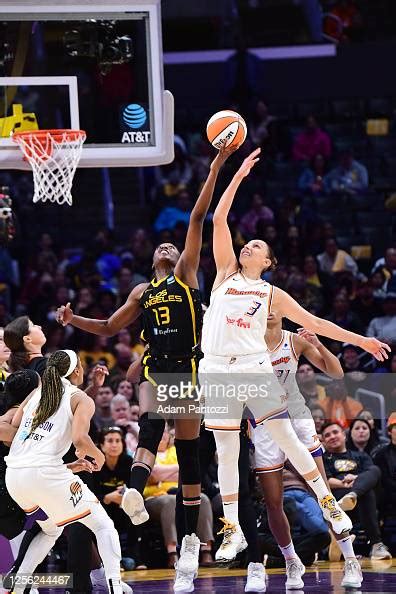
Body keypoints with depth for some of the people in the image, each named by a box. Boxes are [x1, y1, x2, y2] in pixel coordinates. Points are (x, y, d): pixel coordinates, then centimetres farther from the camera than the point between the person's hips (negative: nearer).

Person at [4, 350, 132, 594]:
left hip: (13, 475, 6)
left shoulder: (36, 393, 20)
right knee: (103, 525, 5)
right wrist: (98, 455, 7)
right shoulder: (81, 399, 3)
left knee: (51, 530, 31)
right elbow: (80, 439, -13)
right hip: (46, 472, -6)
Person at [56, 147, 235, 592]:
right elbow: (110, 328, 28)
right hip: (154, 367, 2)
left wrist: (214, 169, -4)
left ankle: (190, 541, 3)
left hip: (187, 367, -2)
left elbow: (197, 218, 3)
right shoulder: (142, 292, 20)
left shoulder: (186, 272, 9)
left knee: (188, 450, -1)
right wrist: (75, 321, 11)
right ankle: (135, 493, -54)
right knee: (150, 423, -29)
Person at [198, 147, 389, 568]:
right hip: (217, 370, 1)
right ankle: (233, 530, 7)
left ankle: (327, 501, 13)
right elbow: (218, 220, 7)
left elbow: (313, 323, 14)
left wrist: (359, 340, 10)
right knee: (226, 451, 2)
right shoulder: (226, 274, 12)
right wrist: (238, 177, 3)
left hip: (255, 368, -1)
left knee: (287, 438, -2)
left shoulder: (272, 294, 12)